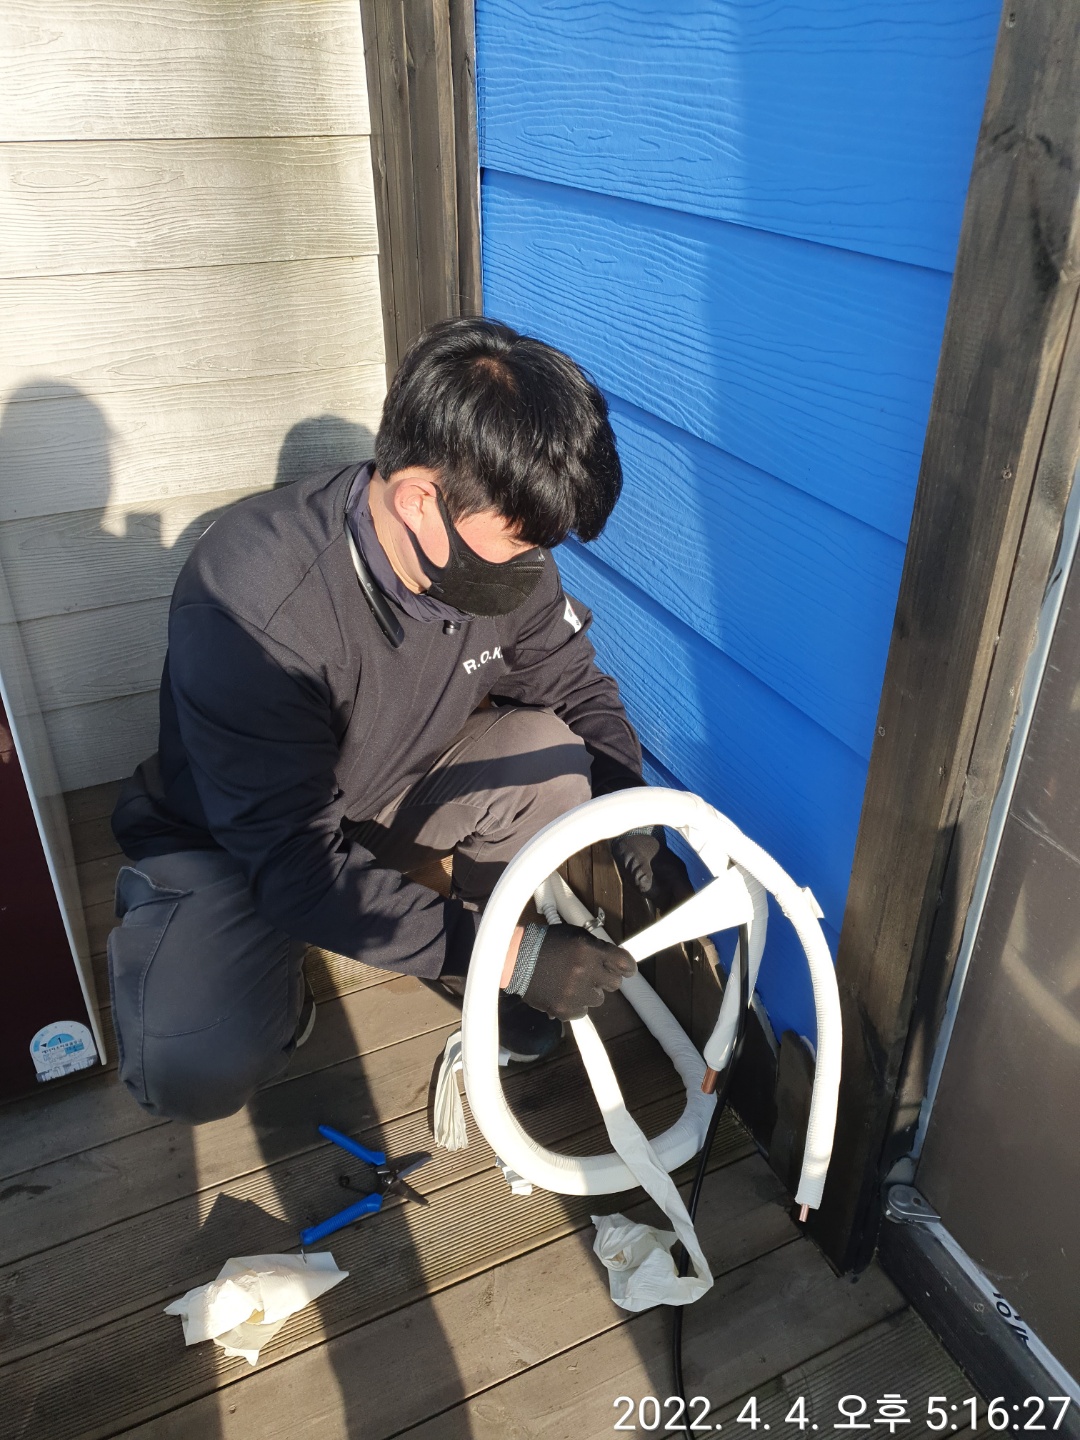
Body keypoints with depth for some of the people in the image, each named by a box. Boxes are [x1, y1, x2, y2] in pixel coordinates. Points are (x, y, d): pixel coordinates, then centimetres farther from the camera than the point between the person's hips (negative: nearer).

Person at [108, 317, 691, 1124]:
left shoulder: (499, 549, -19)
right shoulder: (249, 608, -37)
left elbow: (577, 687, -1)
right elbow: (296, 863, -35)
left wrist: (633, 821, -16)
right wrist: (512, 951, -35)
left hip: (391, 789, 5)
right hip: (231, 841, -4)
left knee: (554, 757, -20)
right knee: (198, 1073, -29)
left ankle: (473, 969, 6)